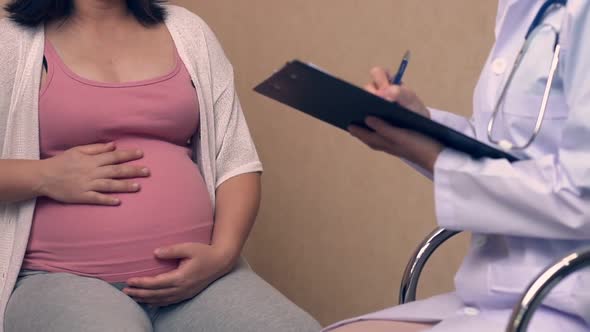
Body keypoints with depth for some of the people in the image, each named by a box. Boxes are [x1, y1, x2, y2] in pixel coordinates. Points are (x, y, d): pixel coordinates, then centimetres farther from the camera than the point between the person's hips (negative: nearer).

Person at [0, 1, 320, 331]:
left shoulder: (188, 32, 14)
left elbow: (237, 163, 9)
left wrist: (222, 254, -7)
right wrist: (44, 176, -14)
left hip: (192, 271, 4)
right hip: (64, 278, -3)